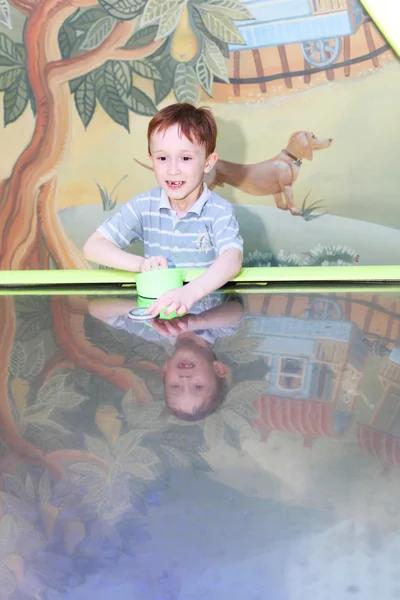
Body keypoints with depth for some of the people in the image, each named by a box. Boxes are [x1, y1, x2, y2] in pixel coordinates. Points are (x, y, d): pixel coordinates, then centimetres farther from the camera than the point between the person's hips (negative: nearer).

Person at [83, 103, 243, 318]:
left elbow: (233, 259, -28)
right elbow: (93, 247, -1)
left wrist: (192, 292, -48)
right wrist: (140, 263, -19)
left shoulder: (219, 211, -10)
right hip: (156, 308, 2)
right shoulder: (144, 206, -1)